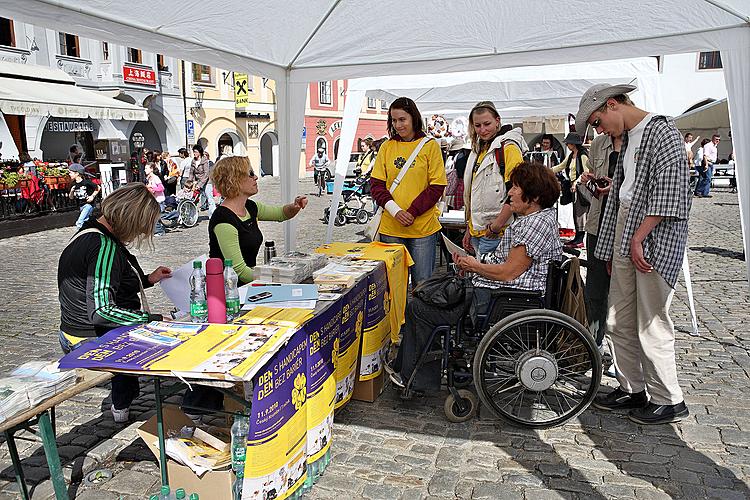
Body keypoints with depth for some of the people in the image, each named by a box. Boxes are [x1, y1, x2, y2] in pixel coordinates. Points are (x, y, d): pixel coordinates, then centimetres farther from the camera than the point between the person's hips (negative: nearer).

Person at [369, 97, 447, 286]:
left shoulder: (430, 146, 0)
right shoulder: (387, 146, 8)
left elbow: (437, 186, -3)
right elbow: (376, 184, 5)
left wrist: (413, 212, -12)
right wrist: (395, 210, -10)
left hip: (423, 227, -2)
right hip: (390, 228, 3)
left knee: (422, 284, 3)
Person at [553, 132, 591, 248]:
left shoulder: (583, 155, -12)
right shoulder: (571, 155, 15)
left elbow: (586, 172, -18)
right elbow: (561, 166, 24)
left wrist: (576, 182, -25)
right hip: (573, 186, 9)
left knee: (580, 212, -7)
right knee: (575, 211, 10)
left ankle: (580, 239, -3)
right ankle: (577, 237, 16)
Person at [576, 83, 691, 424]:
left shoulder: (661, 131, -8)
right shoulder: (628, 137, 19)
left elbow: (667, 191, -17)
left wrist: (639, 238, -17)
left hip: (653, 240, -9)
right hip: (625, 234, 9)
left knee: (652, 325, -2)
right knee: (619, 322, 11)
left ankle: (668, 401, 13)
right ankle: (632, 389, 24)